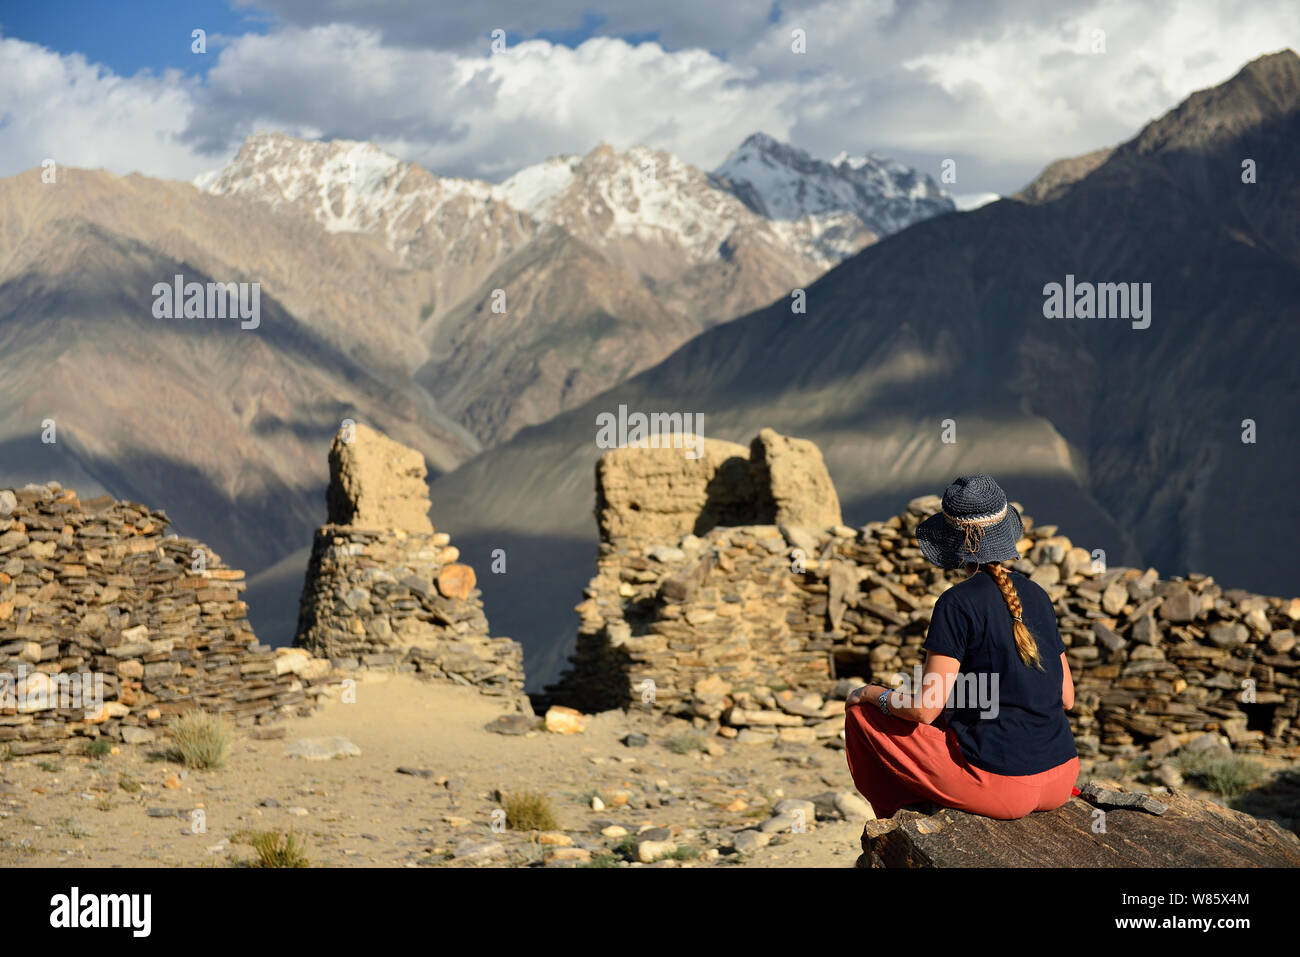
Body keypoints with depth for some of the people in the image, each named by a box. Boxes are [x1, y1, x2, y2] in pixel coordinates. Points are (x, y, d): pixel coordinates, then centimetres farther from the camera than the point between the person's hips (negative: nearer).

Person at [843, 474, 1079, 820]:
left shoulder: (958, 604, -12)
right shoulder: (1035, 596, 7)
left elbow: (926, 709, -15)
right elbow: (1066, 698, 13)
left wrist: (872, 694, 5)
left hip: (997, 785, -7)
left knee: (860, 714, 9)